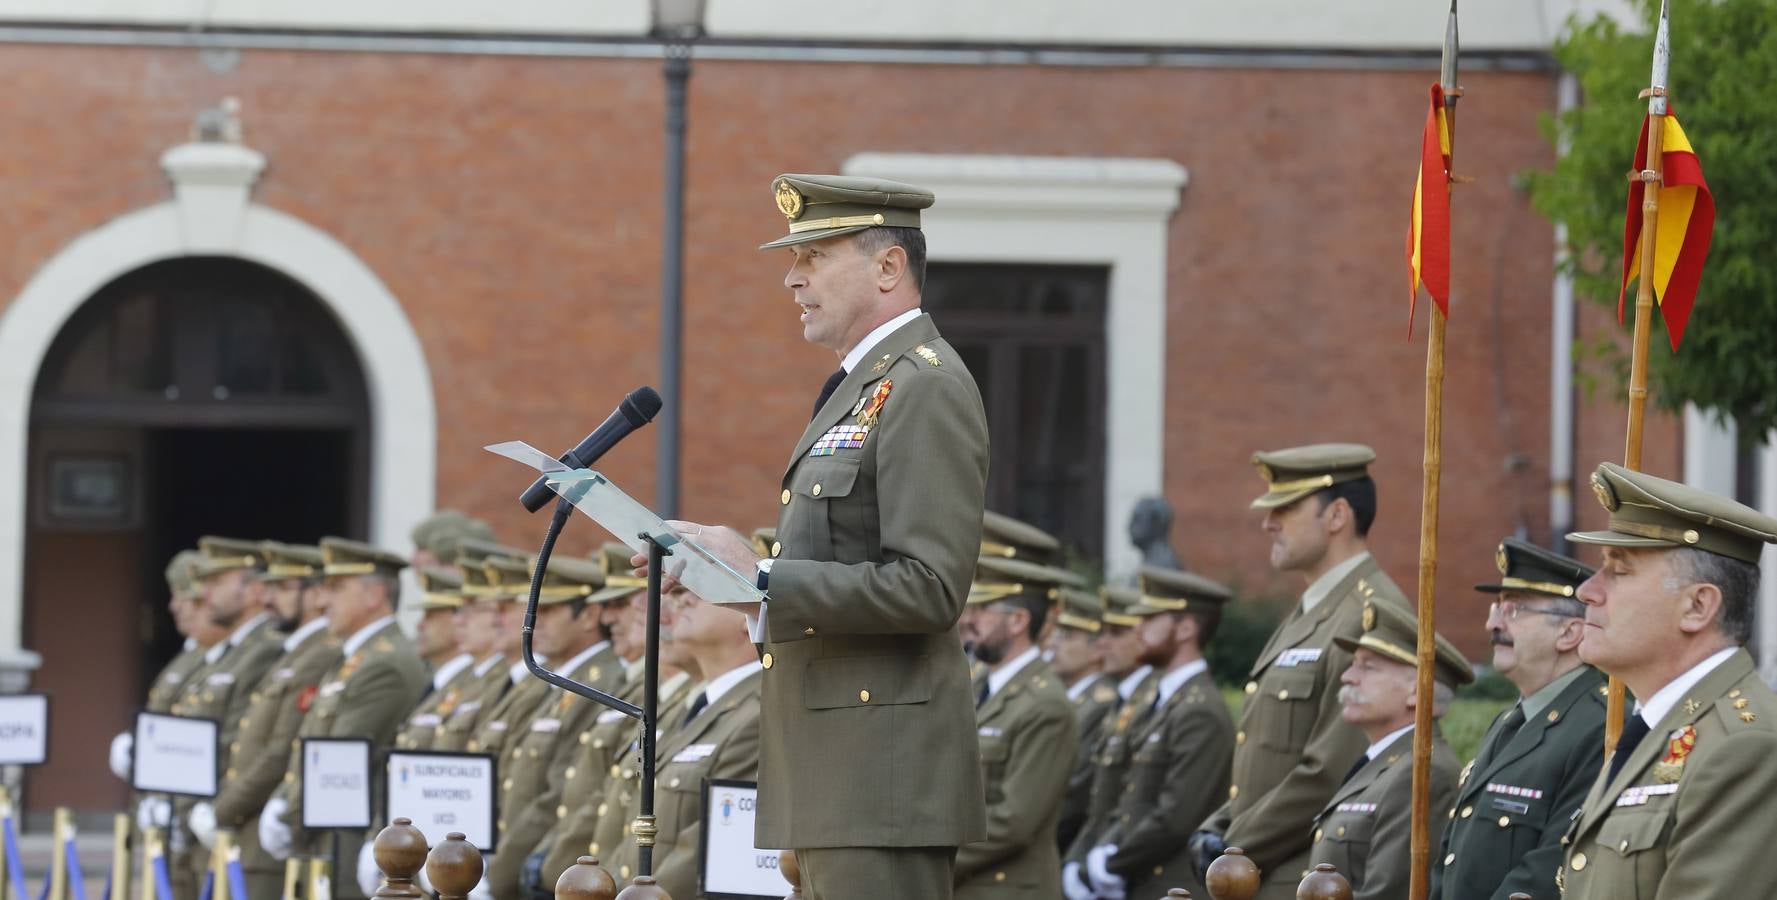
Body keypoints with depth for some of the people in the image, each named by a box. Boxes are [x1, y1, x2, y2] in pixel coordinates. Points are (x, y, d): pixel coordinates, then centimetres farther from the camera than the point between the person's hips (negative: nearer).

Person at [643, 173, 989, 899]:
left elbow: (928, 588, -21)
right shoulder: (861, 388, 21)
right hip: (838, 769, 11)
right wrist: (735, 569, 8)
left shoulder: (925, 389, -12)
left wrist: (763, 580, -20)